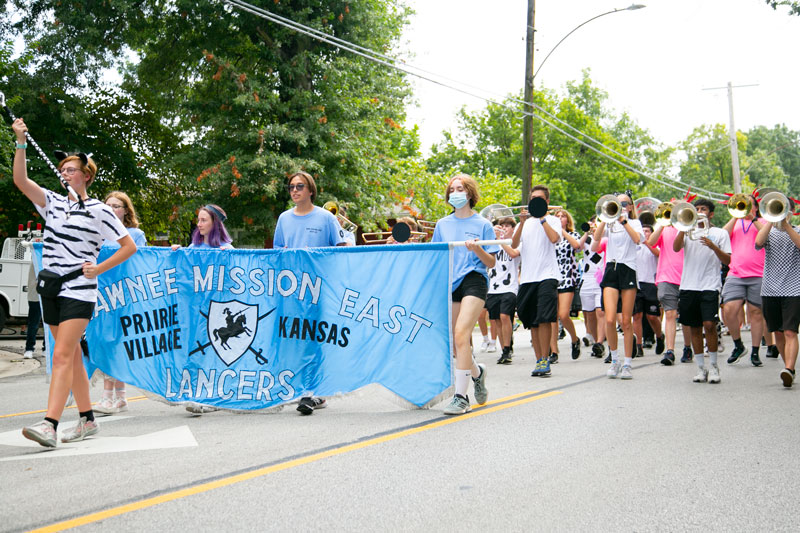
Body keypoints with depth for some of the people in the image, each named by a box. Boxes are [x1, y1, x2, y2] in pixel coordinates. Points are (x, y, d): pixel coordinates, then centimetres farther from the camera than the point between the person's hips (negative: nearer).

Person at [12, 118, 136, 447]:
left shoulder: (98, 211, -2)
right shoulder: (53, 202, 12)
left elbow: (129, 246, 0)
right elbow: (21, 181, 0)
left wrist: (100, 268, -7)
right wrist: (21, 143, -8)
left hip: (79, 292, -6)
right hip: (51, 290, 6)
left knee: (62, 356, -15)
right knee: (72, 357, 10)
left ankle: (49, 426, -21)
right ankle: (87, 420, 19)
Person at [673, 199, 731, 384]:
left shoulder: (720, 233, 8)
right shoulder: (687, 231, 14)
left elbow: (727, 260, -1)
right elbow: (676, 248, -5)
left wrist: (713, 246, -16)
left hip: (710, 285, -3)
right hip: (688, 285, 3)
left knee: (709, 324, -15)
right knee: (694, 328, 5)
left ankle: (713, 366, 0)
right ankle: (700, 368, 15)